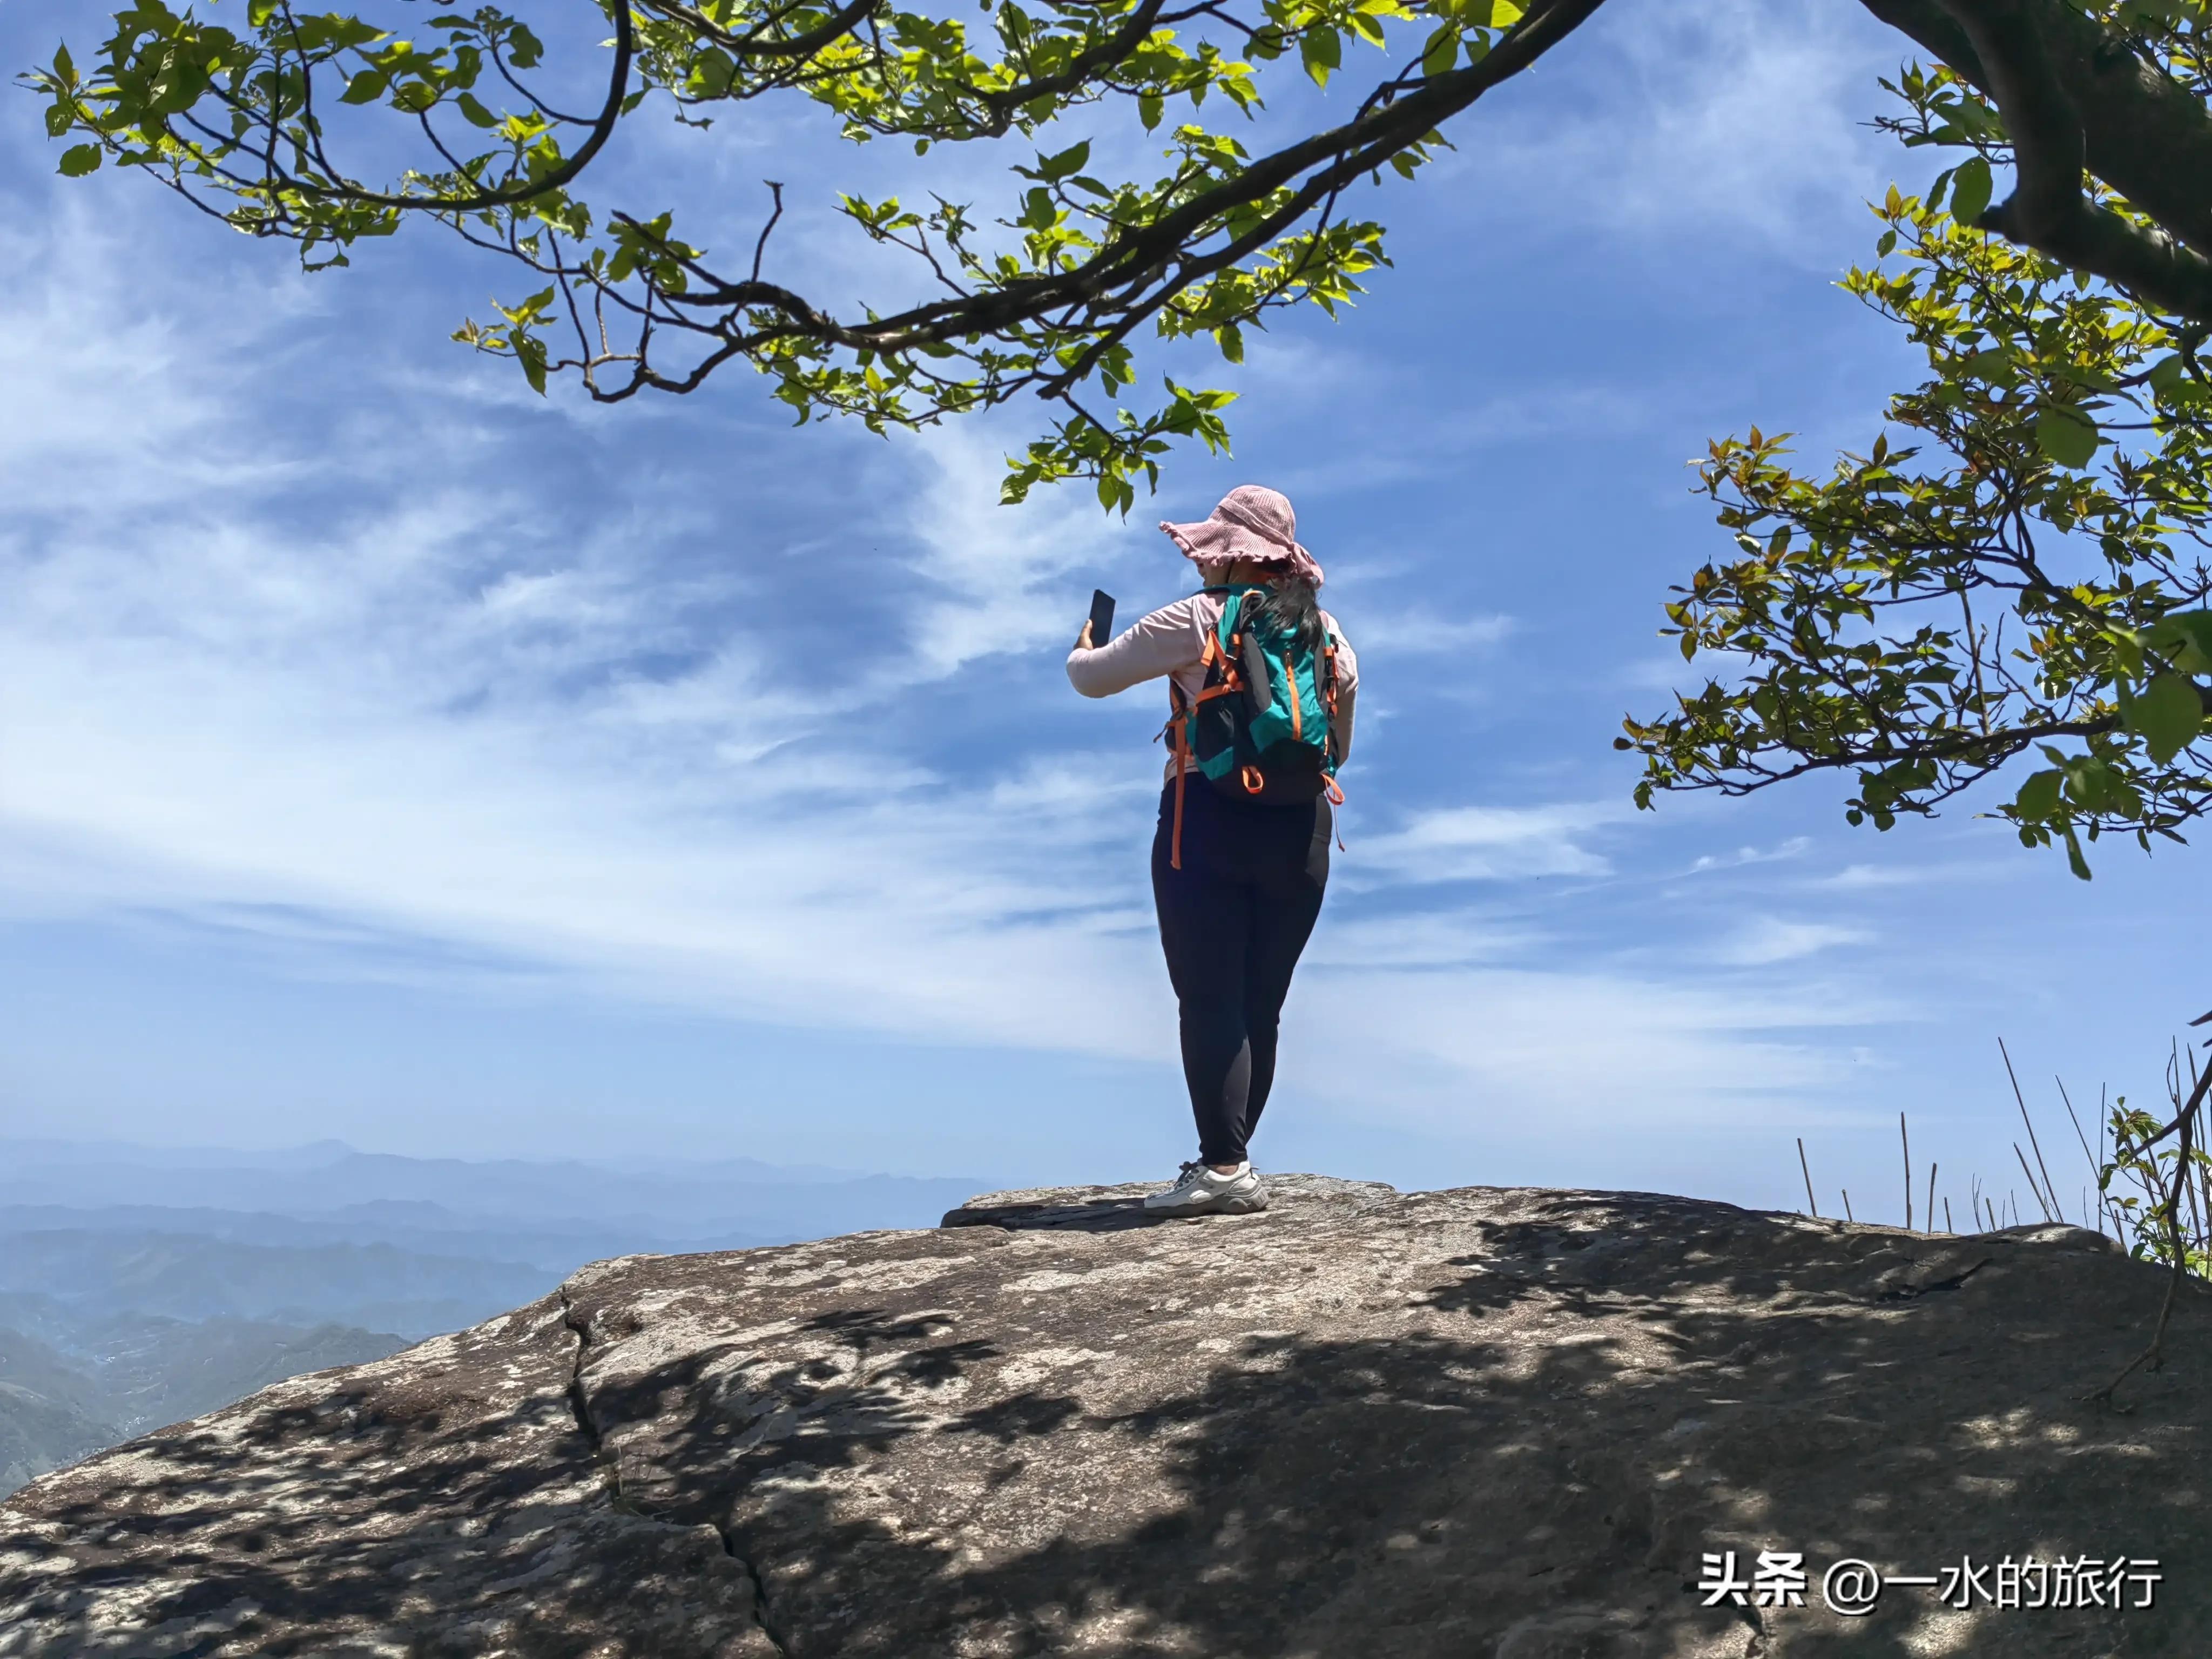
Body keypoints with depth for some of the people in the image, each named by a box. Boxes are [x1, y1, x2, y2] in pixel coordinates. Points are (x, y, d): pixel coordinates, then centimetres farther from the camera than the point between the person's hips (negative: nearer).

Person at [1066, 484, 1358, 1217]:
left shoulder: (1197, 620, -4)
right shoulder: (1327, 630, 11)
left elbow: (1091, 677, 3)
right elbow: (1339, 746, 17)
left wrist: (1082, 652, 25)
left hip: (1210, 817, -5)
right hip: (1302, 829, 5)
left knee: (1209, 1002, -4)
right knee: (1262, 1007, 9)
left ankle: (1223, 1166, -10)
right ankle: (1231, 1163, 13)